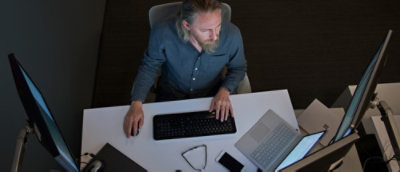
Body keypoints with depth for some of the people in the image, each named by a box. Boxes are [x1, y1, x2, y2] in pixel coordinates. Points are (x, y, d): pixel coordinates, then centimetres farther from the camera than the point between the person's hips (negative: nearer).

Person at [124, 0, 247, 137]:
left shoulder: (232, 34, -26)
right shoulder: (162, 34, -29)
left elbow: (238, 68, -4)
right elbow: (149, 68, -10)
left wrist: (225, 91, -22)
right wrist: (136, 104, -21)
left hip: (212, 97, 1)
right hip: (171, 96, 0)